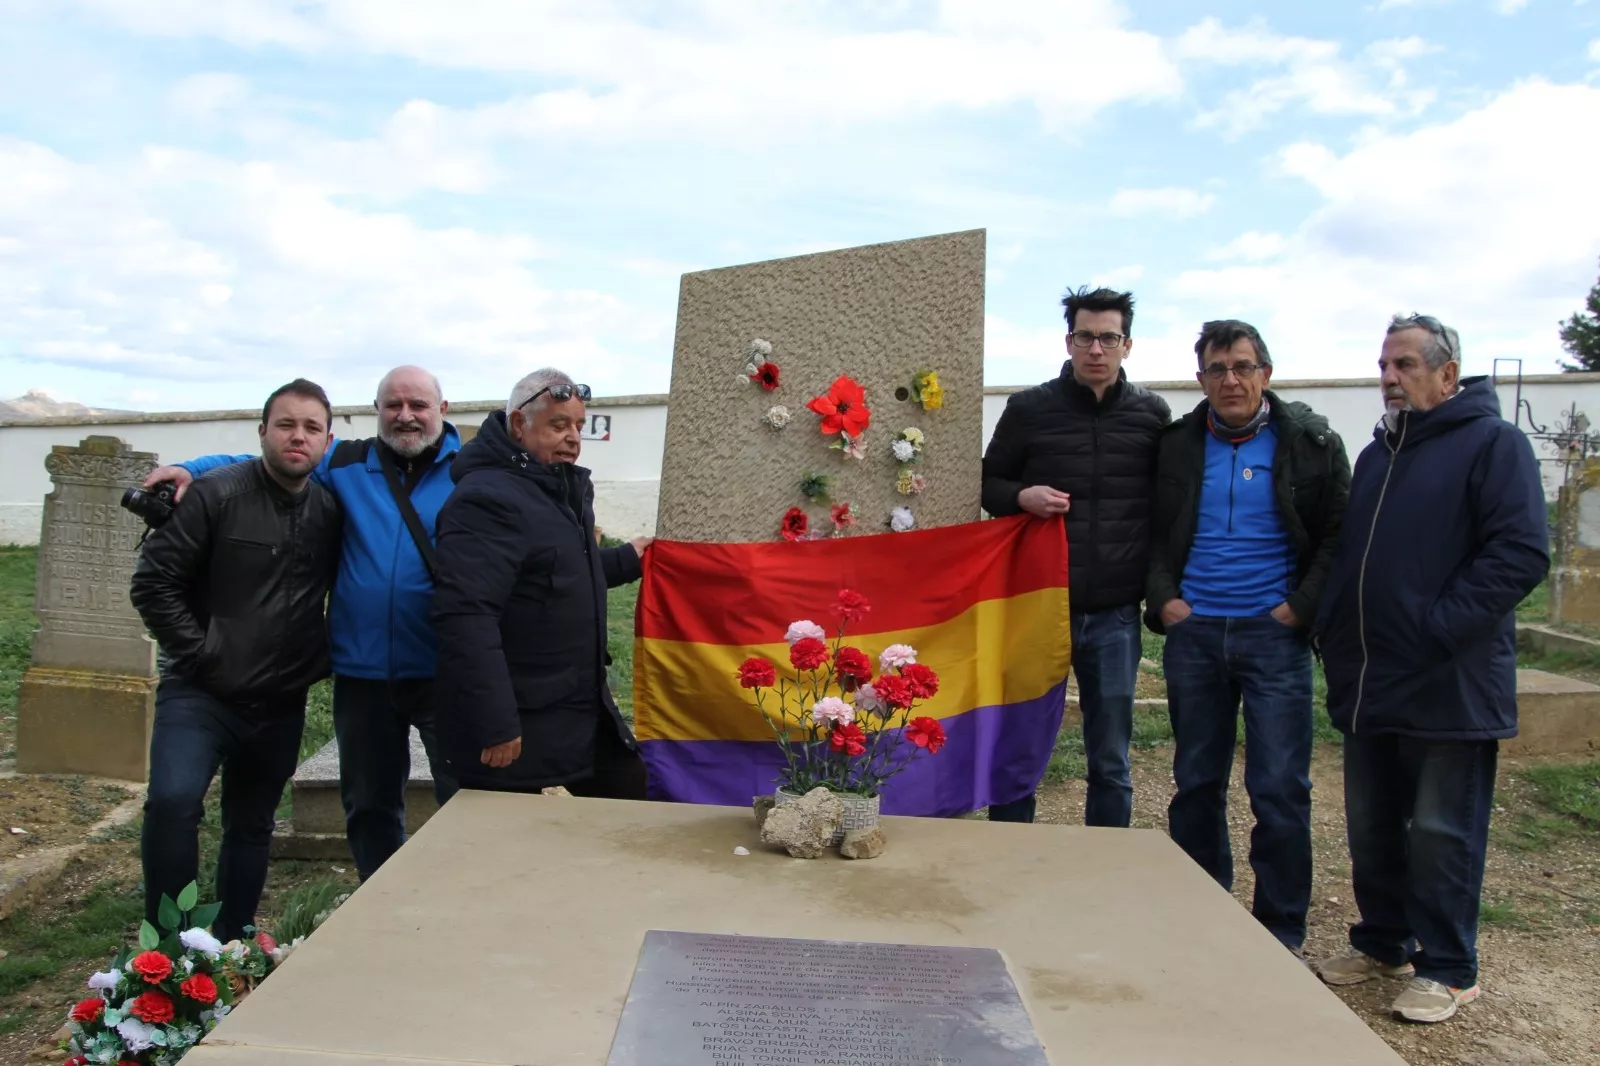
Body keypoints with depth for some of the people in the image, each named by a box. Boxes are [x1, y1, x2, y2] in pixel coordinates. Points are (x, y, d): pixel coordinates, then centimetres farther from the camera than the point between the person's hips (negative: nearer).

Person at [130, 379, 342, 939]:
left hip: (281, 707, 4)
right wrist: (201, 655, -12)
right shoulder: (216, 495, -9)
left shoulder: (330, 510, 3)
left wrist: (323, 657, 3)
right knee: (173, 800, -25)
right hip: (200, 695, -4)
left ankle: (231, 947, 32)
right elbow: (153, 583, -10)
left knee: (252, 828, 15)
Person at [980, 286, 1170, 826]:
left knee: (1110, 762, 9)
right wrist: (1021, 497, -13)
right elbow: (989, 484, 9)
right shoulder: (1028, 408, 1)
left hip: (1115, 616, 1)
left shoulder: (1152, 414, 5)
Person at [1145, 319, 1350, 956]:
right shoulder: (1176, 445, 7)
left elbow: (1340, 534, 2)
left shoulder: (1311, 443, 2)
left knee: (1280, 789, -1)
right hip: (1193, 634, 3)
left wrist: (1302, 606, -8)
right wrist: (1164, 599, -2)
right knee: (1196, 782, 10)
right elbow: (1151, 533, 11)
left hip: (1274, 636, -2)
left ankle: (1281, 932, 14)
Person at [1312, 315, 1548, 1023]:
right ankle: (1383, 943, 32)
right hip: (1368, 684, 7)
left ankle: (1446, 969, 18)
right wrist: (1334, 628, 8)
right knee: (1372, 827, 15)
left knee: (1442, 834, 3)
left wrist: (1436, 629, -21)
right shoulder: (1377, 454, 16)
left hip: (1448, 686, -7)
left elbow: (1521, 553, -17)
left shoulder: (1492, 443, -7)